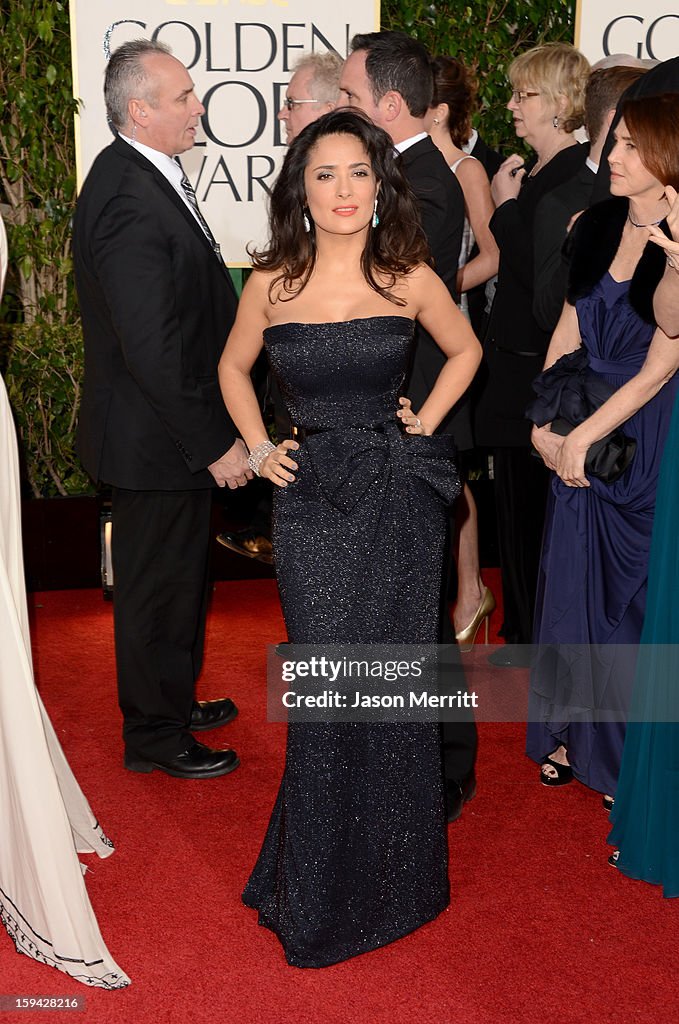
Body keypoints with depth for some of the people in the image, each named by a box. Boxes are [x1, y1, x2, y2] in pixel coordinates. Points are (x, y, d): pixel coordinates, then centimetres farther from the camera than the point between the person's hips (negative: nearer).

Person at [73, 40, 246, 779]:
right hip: (156, 439, -10)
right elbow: (152, 347, -28)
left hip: (172, 429, 10)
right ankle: (155, 734, 26)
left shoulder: (144, 174, 8)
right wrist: (214, 444, -22)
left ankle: (170, 701, 42)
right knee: (159, 586, 7)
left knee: (175, 574, 23)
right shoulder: (130, 202, -25)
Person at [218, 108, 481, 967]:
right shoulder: (272, 283, 1)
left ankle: (392, 874, 30)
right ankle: (321, 889, 25)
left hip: (400, 497, 0)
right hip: (311, 500, 0)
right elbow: (233, 366, 18)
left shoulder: (409, 277, -2)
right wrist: (258, 448, 6)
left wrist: (423, 424, 5)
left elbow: (464, 351, 16)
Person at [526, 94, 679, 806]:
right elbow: (568, 331, 7)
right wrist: (544, 424, -1)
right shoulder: (598, 226, 3)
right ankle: (573, 730, 31)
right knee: (573, 581, 12)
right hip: (578, 434, 5)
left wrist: (581, 438, -12)